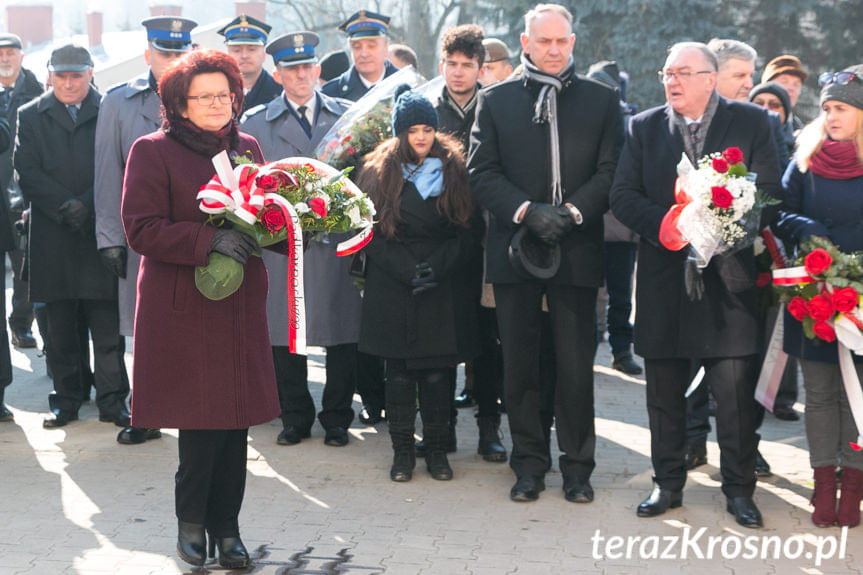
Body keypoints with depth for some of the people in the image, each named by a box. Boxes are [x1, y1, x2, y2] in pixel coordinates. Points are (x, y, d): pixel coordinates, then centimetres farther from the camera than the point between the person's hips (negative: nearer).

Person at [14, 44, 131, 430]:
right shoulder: (30, 116, 10)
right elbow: (27, 172, 1)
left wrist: (87, 205, -13)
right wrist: (64, 207, -10)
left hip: (100, 232, -2)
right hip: (52, 236, 2)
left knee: (107, 324, -2)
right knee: (61, 326, 7)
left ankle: (112, 400, 4)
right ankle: (65, 399, 16)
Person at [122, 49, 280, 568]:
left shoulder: (246, 148, 13)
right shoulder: (153, 151, -4)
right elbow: (142, 229, -11)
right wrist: (209, 240, -22)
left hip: (240, 305, 5)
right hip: (184, 306, -5)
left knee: (236, 416, 5)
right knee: (201, 416, -3)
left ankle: (226, 526, 19)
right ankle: (191, 520, 20)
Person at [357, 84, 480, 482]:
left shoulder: (454, 169, 6)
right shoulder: (379, 172, 4)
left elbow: (469, 231, 4)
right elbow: (372, 234, 1)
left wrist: (437, 267, -9)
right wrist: (407, 270, -11)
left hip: (445, 293, 0)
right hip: (393, 292, 0)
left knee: (438, 372, 1)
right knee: (398, 372, 2)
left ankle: (437, 449, 13)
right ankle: (402, 451, 13)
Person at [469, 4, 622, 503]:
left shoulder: (602, 100, 8)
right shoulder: (495, 100, 8)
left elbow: (610, 172, 2)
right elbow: (482, 173, 1)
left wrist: (572, 212, -14)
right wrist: (527, 211, -14)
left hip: (577, 250, -1)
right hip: (515, 250, 1)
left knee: (577, 365, 2)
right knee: (520, 364, 7)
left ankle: (577, 466, 16)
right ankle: (530, 464, 19)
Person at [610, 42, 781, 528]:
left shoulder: (751, 122, 3)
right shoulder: (644, 127, 9)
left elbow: (769, 194, -1)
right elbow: (623, 196, 3)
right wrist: (668, 226, -13)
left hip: (729, 274, -2)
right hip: (664, 277, 2)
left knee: (736, 392, -1)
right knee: (665, 392, 9)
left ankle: (739, 490, 13)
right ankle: (668, 484, 23)